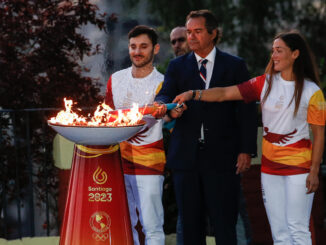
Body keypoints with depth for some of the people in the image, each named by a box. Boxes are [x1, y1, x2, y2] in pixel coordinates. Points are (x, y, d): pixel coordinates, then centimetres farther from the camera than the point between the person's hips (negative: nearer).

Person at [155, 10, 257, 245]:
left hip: (222, 157, -2)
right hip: (186, 155, 3)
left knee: (225, 224, -3)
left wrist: (246, 150, -6)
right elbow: (163, 96, -2)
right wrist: (170, 108, -27)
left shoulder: (235, 66, 5)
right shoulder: (177, 66, 12)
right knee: (191, 224, 7)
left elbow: (247, 109, 2)